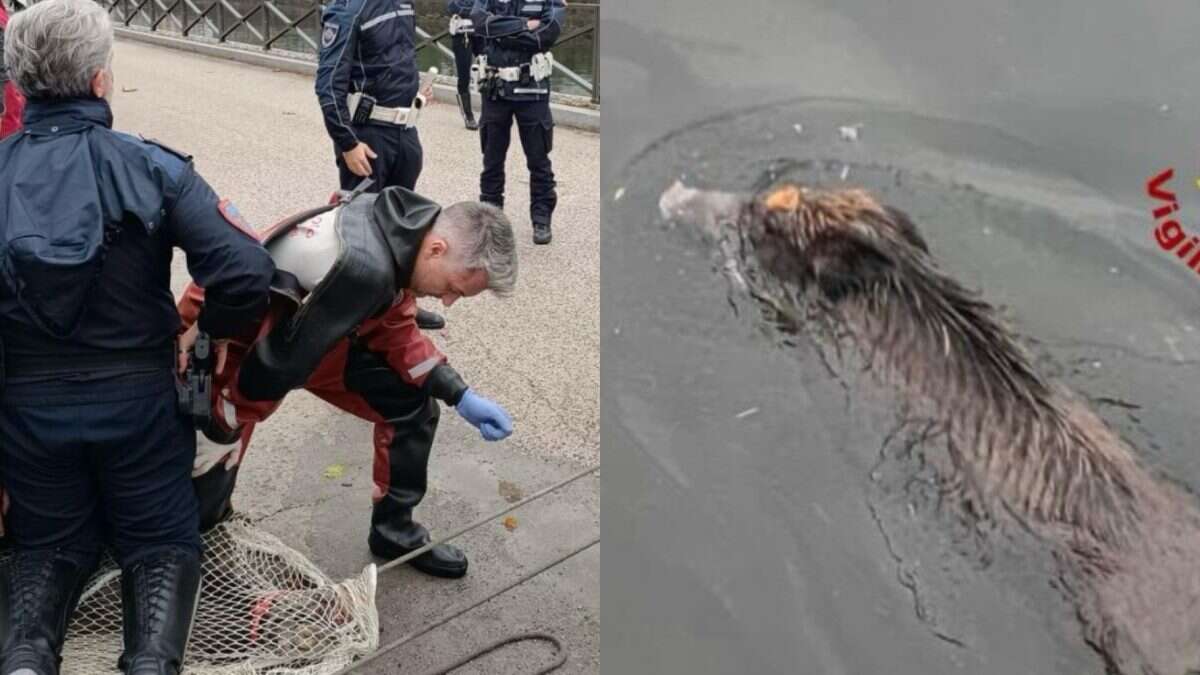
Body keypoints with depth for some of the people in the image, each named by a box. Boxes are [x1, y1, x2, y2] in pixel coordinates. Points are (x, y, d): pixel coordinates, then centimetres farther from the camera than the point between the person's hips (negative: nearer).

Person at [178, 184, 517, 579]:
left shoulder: (405, 226, -12)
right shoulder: (363, 267, -40)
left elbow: (394, 331, 2)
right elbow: (278, 363, -31)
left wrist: (460, 396, -3)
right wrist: (216, 431, -16)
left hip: (310, 332, 8)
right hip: (226, 338, -8)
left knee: (413, 404, 5)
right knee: (198, 505, -4)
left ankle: (394, 531, 23)